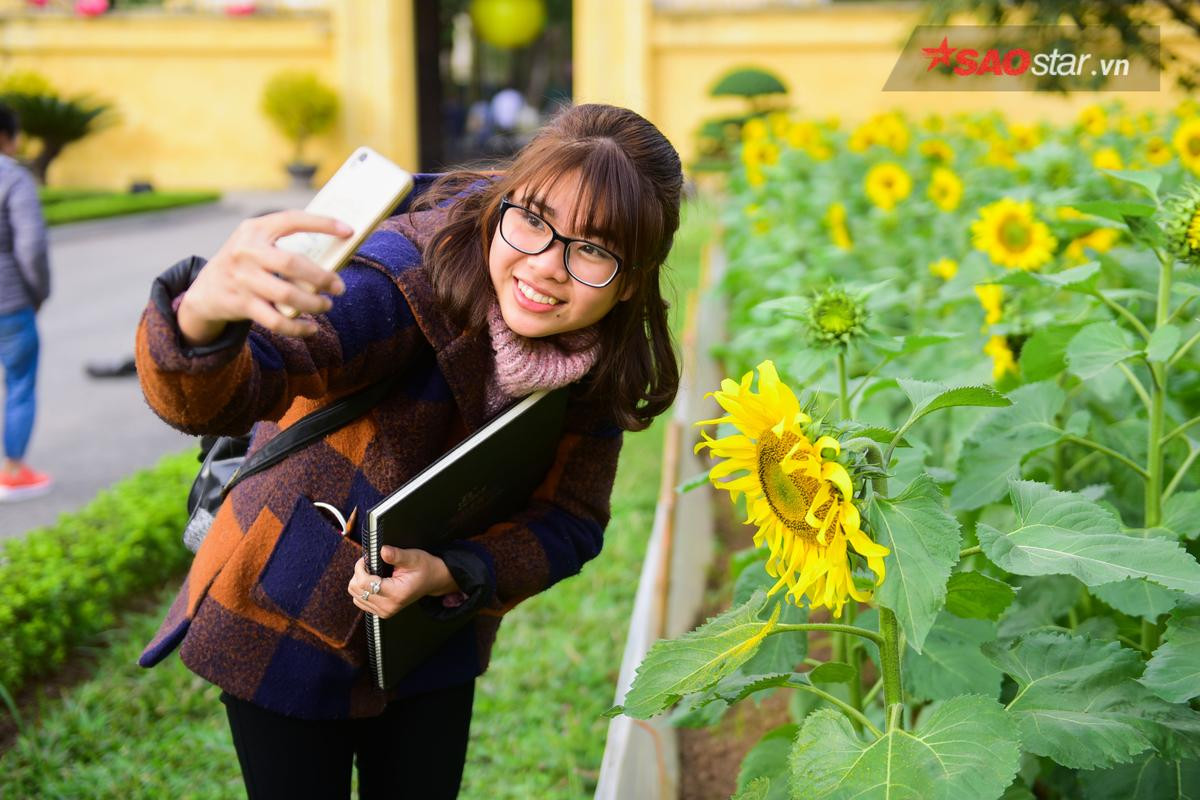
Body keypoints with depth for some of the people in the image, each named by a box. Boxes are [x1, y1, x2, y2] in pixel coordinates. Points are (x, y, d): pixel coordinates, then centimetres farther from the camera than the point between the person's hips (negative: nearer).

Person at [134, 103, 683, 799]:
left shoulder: (605, 356, -15)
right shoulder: (412, 275, -32)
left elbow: (571, 521, -8)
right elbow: (210, 398, -44)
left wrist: (449, 575, -26)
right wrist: (203, 318, -67)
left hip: (436, 632, 4)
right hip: (290, 623, -4)